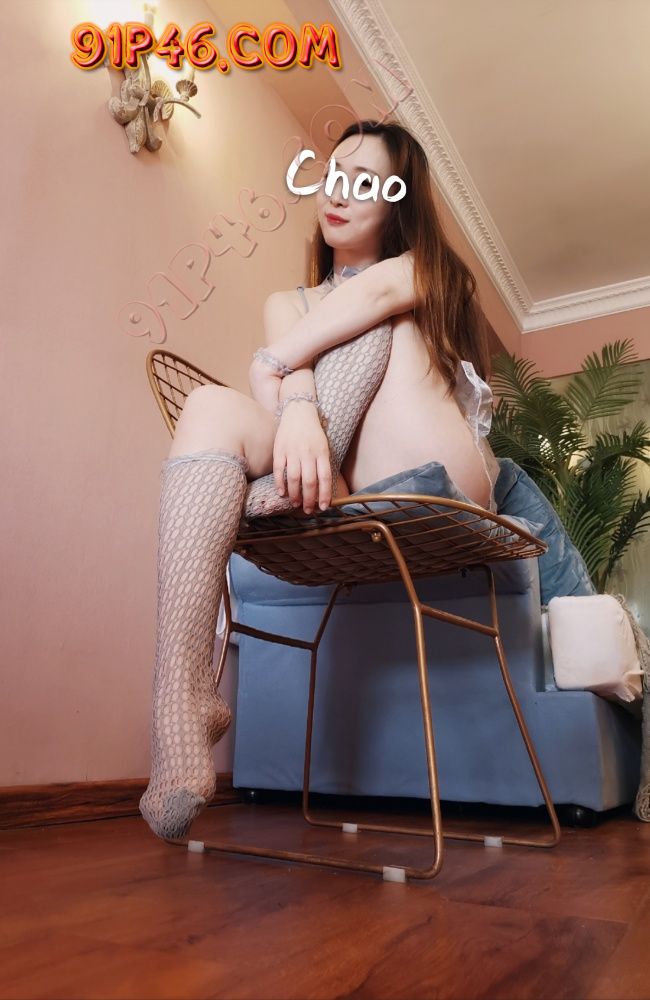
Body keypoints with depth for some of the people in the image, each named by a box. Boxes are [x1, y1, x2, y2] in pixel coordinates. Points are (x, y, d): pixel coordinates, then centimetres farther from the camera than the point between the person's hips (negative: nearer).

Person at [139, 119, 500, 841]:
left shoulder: (429, 272, 20)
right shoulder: (289, 304, 24)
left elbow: (381, 289, -7)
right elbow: (292, 364, -2)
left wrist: (268, 367, -11)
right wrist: (297, 409, -25)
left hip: (433, 495, -1)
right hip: (345, 512, 1)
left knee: (383, 325, -15)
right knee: (211, 407, -21)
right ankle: (184, 704, -38)